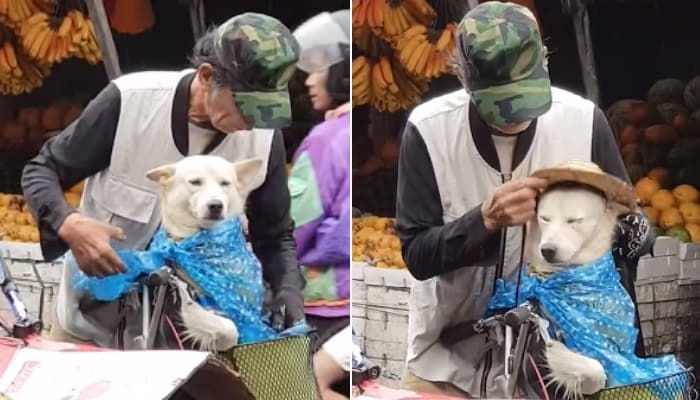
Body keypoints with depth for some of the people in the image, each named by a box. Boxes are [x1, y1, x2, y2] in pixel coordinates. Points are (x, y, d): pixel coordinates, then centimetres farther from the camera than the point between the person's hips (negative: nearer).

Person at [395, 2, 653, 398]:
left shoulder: (583, 121, -11)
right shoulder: (428, 129, -15)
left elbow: (631, 224, -1)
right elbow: (416, 253, -13)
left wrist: (632, 229, -24)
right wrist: (486, 220, -30)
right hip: (447, 359, -1)